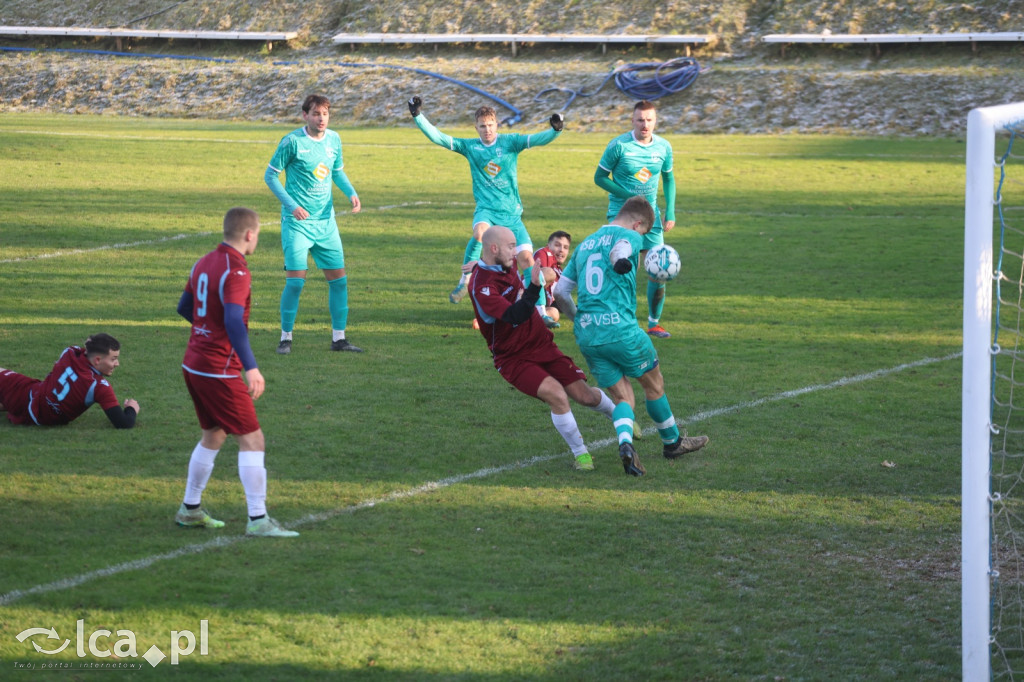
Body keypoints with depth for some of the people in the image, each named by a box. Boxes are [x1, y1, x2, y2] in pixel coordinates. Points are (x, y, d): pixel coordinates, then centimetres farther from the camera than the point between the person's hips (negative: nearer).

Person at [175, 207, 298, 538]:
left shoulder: (203, 263, 9)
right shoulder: (236, 272, -18)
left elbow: (184, 307, 22)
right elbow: (234, 321, -30)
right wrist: (251, 367, -35)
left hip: (193, 365, 9)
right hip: (220, 371, -9)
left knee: (213, 435, 23)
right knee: (251, 440, -4)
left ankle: (190, 509, 30)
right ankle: (258, 520, -7)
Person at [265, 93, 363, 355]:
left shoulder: (334, 140, 6)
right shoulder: (293, 141, -11)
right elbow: (270, 175, -6)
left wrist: (351, 193, 1)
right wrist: (291, 206, -16)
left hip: (326, 221, 6)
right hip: (297, 222, -6)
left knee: (339, 279, 5)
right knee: (296, 280, -11)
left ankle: (338, 338, 15)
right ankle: (286, 338, 3)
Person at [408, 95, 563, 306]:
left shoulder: (510, 142, 3)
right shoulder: (470, 146, 6)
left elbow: (537, 139, -9)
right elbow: (437, 137, 2)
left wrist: (555, 130, -28)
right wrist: (418, 116, -7)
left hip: (512, 212, 1)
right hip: (486, 210, -1)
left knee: (526, 258, -7)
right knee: (480, 232, -36)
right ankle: (465, 280, -20)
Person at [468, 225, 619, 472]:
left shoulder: (507, 265, 1)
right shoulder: (481, 286, -26)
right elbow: (515, 317, -38)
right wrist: (534, 287, -47)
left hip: (542, 345, 7)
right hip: (514, 358, -7)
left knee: (584, 395, 2)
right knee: (557, 395, -26)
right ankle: (579, 452, -6)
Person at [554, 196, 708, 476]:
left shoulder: (585, 244, 21)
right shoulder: (629, 236, 3)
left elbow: (560, 290, 21)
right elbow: (619, 250, -21)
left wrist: (575, 316, 32)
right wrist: (622, 261, -35)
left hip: (585, 335, 6)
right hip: (620, 328, -6)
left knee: (622, 397, 10)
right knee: (654, 384, 17)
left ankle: (625, 443, -18)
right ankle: (672, 442, 33)